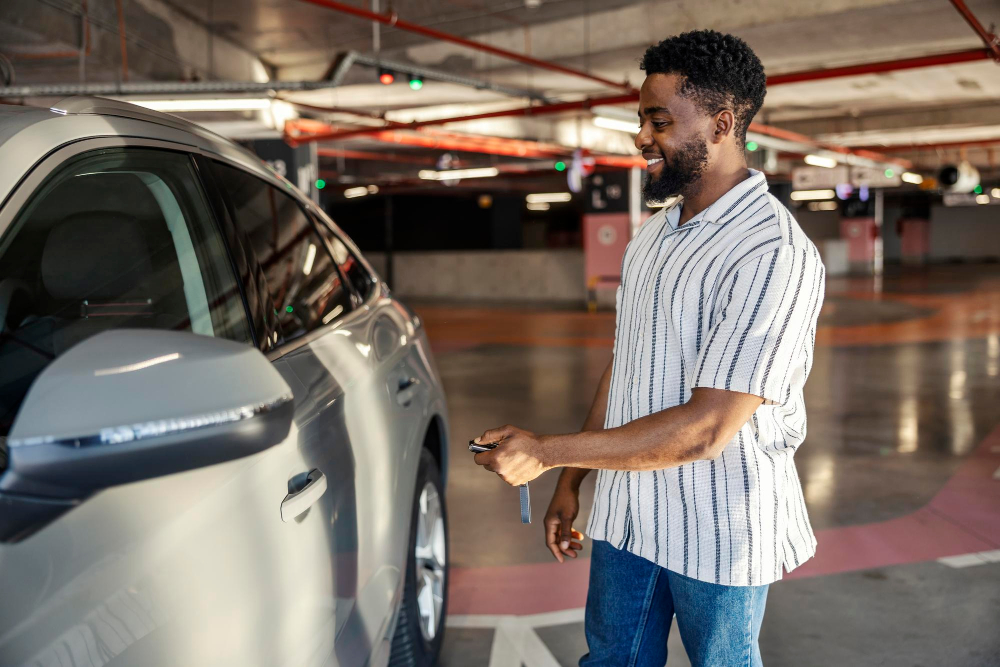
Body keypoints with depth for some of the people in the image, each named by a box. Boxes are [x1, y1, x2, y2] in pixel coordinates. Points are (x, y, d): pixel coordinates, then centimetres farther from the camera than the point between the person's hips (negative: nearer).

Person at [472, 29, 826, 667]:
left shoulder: (774, 255, -22)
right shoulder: (652, 236, 7)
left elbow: (706, 428, -27)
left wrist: (547, 451, -23)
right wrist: (571, 481, 11)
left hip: (719, 534, -6)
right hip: (627, 517, 7)